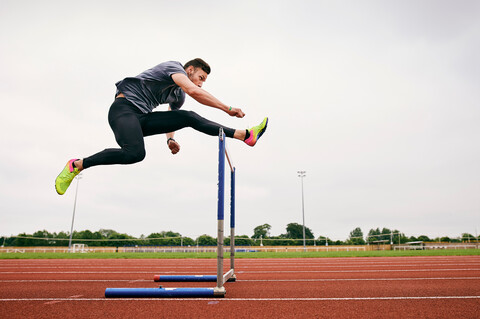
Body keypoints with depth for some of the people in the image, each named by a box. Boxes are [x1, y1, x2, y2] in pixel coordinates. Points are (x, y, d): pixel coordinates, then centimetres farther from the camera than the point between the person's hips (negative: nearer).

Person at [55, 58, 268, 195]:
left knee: (189, 117, -8)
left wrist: (170, 139, 4)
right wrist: (228, 109, -20)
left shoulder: (179, 97, 23)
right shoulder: (174, 66, -2)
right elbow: (194, 91, -20)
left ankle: (244, 135, -14)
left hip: (142, 118, 7)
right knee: (135, 153, -34)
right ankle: (76, 165, -16)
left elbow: (172, 118, 28)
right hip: (123, 108, -7)